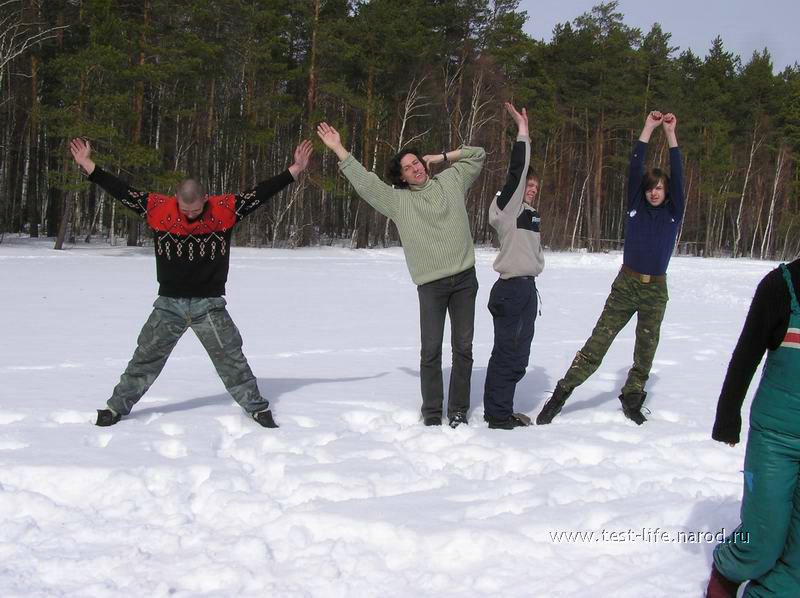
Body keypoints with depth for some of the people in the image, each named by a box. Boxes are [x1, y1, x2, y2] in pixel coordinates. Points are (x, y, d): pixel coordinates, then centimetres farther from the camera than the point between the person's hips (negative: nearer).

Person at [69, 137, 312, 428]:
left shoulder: (225, 209, -7)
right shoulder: (158, 208, -6)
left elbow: (261, 193, -7)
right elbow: (122, 191, -1)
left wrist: (294, 171, -11)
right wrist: (89, 167, -1)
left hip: (209, 304, -1)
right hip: (169, 304, 1)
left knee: (232, 359, 1)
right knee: (145, 359, 6)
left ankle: (257, 407, 13)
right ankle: (117, 407, 19)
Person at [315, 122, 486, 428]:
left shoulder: (451, 181, 10)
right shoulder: (397, 200, 4)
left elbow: (477, 155, 18)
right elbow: (364, 181, 1)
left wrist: (439, 157, 8)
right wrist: (339, 149, -2)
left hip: (465, 279, 2)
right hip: (431, 284, -2)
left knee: (463, 348, 5)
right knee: (431, 350, -5)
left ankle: (458, 410, 13)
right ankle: (432, 413, 4)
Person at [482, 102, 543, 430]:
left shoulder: (529, 212, 15)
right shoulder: (507, 206, -7)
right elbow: (517, 171, -14)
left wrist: (525, 135, 28)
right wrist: (522, 130, -9)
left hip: (528, 288, 9)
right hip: (510, 288, -9)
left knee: (519, 354, 12)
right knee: (506, 352, -6)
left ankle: (503, 411, 21)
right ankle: (496, 414, 0)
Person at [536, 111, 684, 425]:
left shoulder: (673, 212, 6)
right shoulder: (636, 207, 6)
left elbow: (677, 174, -3)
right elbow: (635, 168, -1)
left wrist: (670, 133, -7)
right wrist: (648, 129, -5)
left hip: (656, 289, 1)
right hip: (626, 284, -1)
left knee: (646, 350, 7)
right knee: (597, 342, -5)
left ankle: (632, 401, 21)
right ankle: (561, 394, -3)